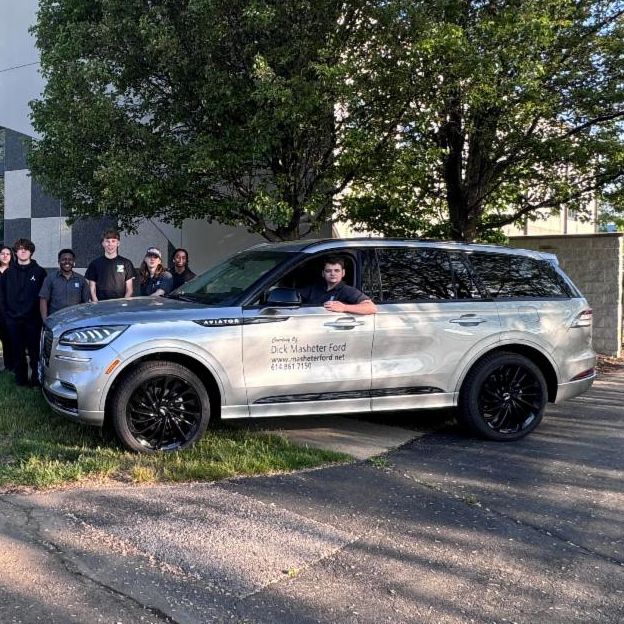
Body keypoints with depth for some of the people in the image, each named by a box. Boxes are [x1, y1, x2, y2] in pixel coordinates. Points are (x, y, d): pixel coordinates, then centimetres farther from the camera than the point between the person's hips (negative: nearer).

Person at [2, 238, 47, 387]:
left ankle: (36, 377, 8)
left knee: (34, 350, -1)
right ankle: (21, 378, 16)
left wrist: (42, 315, -4)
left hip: (33, 319, -3)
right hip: (14, 319, 3)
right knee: (18, 351, 7)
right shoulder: (9, 272, 11)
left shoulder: (39, 271, 3)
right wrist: (7, 312, 3)